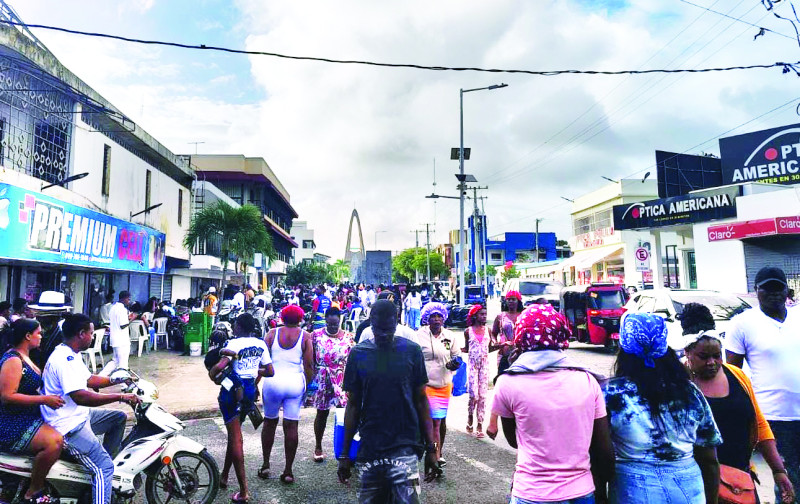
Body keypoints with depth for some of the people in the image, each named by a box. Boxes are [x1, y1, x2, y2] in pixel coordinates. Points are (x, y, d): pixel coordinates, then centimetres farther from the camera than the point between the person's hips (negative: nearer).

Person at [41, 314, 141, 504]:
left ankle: (108, 460, 21)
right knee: (104, 468, -19)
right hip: (68, 426, -11)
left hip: (78, 415, 11)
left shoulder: (70, 354, 11)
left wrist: (118, 380, 9)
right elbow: (79, 396, -33)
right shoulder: (65, 359, -24)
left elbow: (89, 379, 20)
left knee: (119, 417, 20)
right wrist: (120, 397, -31)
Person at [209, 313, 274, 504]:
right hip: (250, 390, 6)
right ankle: (224, 476, 38)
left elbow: (218, 367, -28)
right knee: (234, 432, 23)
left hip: (232, 390, -6)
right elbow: (270, 371, 4)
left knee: (235, 437, 0)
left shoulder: (233, 343, -15)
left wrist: (214, 377, -7)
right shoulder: (261, 344, 1)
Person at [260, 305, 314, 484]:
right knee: (291, 425, 4)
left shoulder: (272, 333, 1)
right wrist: (309, 384, 7)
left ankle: (265, 465, 24)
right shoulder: (305, 336, 0)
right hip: (296, 382, 0)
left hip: (273, 381, 1)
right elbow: (308, 365, -4)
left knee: (269, 422, 17)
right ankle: (288, 471, 9)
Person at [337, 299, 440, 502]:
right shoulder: (358, 354, 1)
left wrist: (431, 448, 0)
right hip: (369, 448, 2)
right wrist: (344, 454, 6)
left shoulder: (411, 351, -1)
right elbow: (353, 405, 6)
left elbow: (421, 400, 3)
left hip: (405, 447, -2)